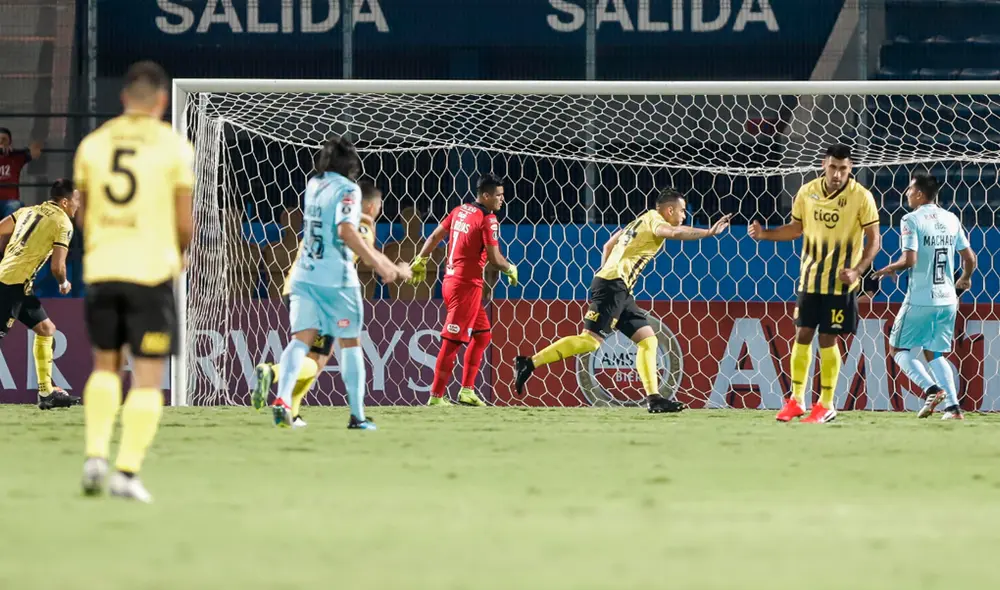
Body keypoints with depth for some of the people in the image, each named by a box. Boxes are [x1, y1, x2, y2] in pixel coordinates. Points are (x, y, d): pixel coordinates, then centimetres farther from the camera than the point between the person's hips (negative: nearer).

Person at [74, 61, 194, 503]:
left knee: (105, 364, 20)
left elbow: (84, 214, 11)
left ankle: (96, 454, 6)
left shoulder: (92, 144, 5)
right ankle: (127, 471, -5)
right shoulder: (174, 147, -5)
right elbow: (183, 222, -4)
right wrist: (180, 253, 17)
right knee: (147, 377, 2)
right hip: (152, 270, -3)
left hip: (101, 269, 4)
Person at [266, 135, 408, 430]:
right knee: (350, 343, 9)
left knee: (302, 339, -4)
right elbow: (346, 231, -23)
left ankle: (282, 399, -27)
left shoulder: (313, 185, 14)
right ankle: (357, 415, 12)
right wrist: (378, 263, -20)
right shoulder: (347, 190, -8)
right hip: (336, 278, -5)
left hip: (303, 276, 5)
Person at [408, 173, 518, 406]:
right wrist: (510, 270, 3)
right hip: (466, 285, -9)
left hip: (451, 281, 9)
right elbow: (494, 258, -16)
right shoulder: (488, 219, -13)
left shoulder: (460, 211, 10)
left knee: (482, 334, 18)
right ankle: (436, 397, -4)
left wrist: (421, 261, 26)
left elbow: (435, 237, 16)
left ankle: (467, 391, 18)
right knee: (452, 341, -6)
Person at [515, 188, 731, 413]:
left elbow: (609, 245, 30)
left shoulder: (640, 221, 22)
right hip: (613, 286, -10)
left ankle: (654, 398, 1)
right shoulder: (654, 220, -5)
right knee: (590, 341, -17)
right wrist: (708, 232, -31)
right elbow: (675, 232, -28)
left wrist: (605, 273, 32)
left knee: (648, 340, 6)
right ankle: (529, 364, -18)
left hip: (621, 292, 10)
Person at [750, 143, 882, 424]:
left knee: (828, 339, -2)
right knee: (802, 335, 6)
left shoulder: (861, 197, -12)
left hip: (840, 282, -4)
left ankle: (826, 405, 9)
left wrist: (857, 271, -21)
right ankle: (796, 400, 17)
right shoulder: (807, 193, 0)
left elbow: (874, 239, -8)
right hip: (810, 278, 4)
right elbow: (796, 228, 13)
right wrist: (764, 234, -2)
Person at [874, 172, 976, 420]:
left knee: (899, 347, 9)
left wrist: (889, 269, -1)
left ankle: (932, 389, -13)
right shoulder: (951, 220, 8)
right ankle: (953, 407, 2)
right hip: (947, 299, 6)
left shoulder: (912, 220, -10)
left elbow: (910, 259, -20)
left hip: (920, 300, -6)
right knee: (934, 354, 16)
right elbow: (970, 259, 9)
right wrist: (964, 280, 29)